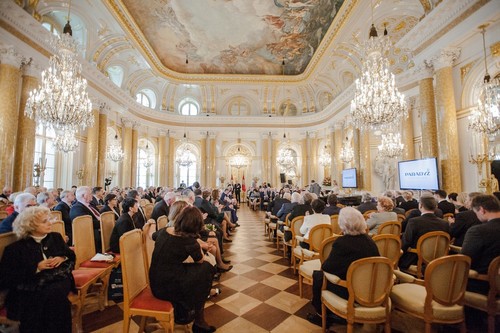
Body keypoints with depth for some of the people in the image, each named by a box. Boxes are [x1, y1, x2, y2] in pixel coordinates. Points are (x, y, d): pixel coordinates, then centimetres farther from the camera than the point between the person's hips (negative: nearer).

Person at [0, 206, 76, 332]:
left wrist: (62, 258, -3)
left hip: (58, 278, 2)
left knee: (55, 293, -32)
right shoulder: (16, 248, 5)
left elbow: (71, 256, 21)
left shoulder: (56, 237, 16)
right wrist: (36, 268, -12)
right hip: (32, 286, -2)